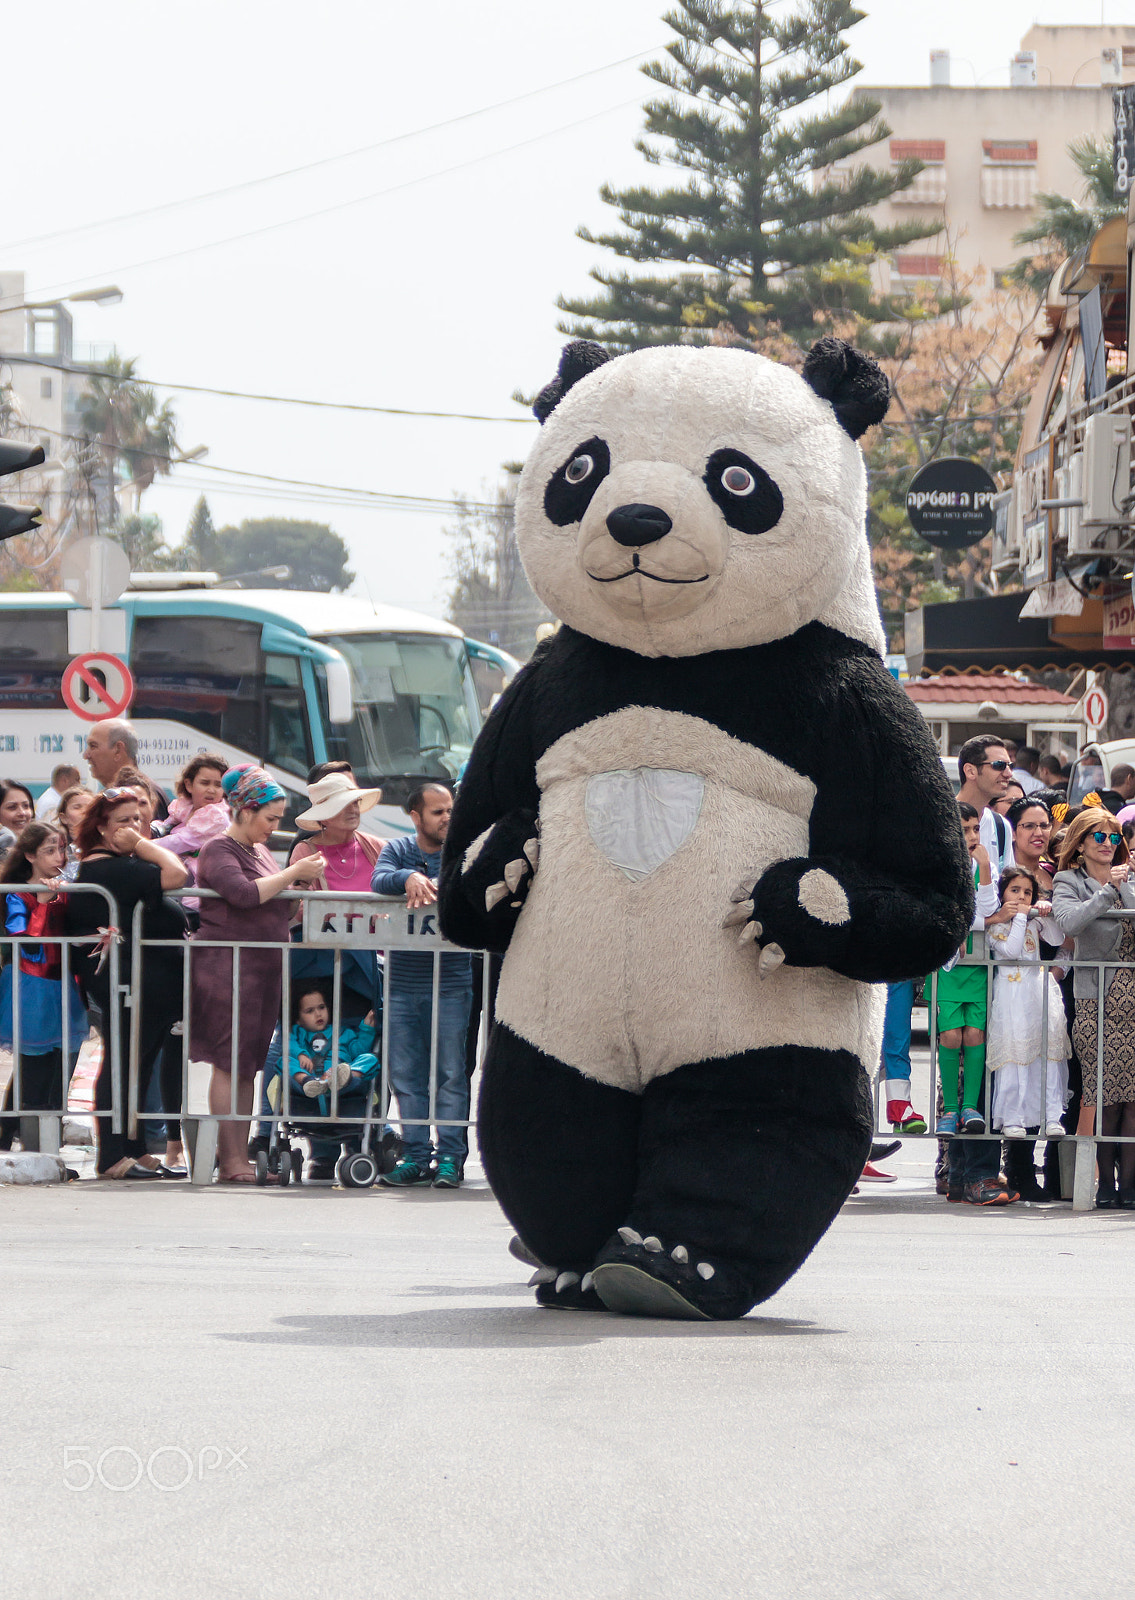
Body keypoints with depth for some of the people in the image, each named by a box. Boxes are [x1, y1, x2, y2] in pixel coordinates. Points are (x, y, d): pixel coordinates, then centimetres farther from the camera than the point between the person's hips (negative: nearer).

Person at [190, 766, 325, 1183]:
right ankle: (230, 1161, -9)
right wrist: (293, 874, -16)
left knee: (249, 1065, 7)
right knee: (229, 1063, -8)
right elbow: (244, 893, -22)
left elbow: (278, 910, 25)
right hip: (227, 966, -8)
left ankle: (241, 1157, 8)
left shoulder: (260, 853, 20)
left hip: (264, 968, 8)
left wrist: (301, 885, 7)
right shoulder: (218, 850, -6)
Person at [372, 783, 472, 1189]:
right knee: (406, 1074, 4)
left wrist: (433, 886, -25)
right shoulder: (398, 850, 9)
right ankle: (416, 1155, 10)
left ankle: (450, 1156, 2)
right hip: (402, 983, 2)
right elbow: (379, 880, -9)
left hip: (451, 984, -2)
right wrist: (410, 878, -28)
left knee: (451, 1073, -2)